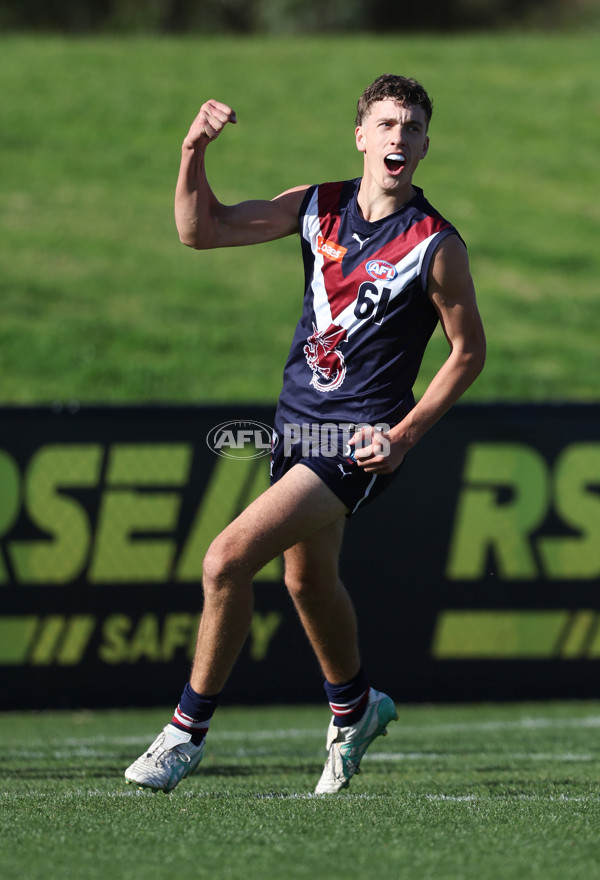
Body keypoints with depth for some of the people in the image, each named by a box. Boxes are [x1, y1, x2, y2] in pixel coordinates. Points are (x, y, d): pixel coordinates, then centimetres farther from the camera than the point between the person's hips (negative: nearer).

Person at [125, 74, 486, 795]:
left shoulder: (436, 246, -13)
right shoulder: (321, 207, 2)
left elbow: (469, 351, -4)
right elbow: (201, 230, 5)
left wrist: (404, 436, -12)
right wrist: (194, 151, -12)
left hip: (361, 440, -7)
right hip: (299, 422, 7)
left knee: (228, 558, -17)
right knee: (308, 580, 23)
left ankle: (188, 731, -4)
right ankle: (354, 705, 50)